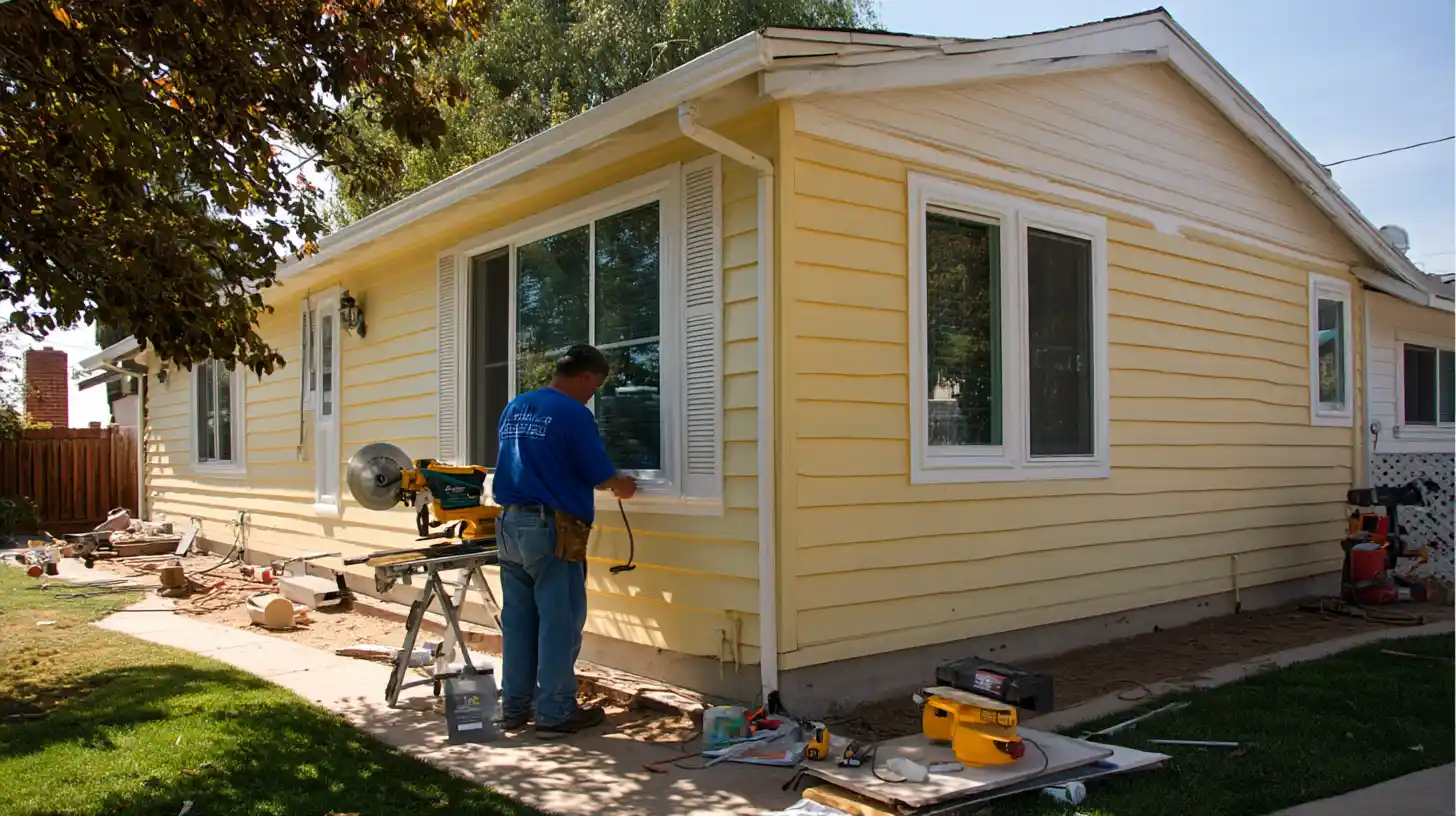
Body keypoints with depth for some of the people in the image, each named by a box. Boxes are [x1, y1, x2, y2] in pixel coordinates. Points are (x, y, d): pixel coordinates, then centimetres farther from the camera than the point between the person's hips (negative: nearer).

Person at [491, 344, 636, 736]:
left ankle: (514, 707, 20)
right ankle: (555, 711, 8)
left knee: (517, 619, 12)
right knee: (559, 622, 2)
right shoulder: (574, 413, -11)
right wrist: (622, 486, 15)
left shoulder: (513, 408, 12)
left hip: (509, 523, 8)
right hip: (551, 528, -8)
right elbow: (601, 477, -8)